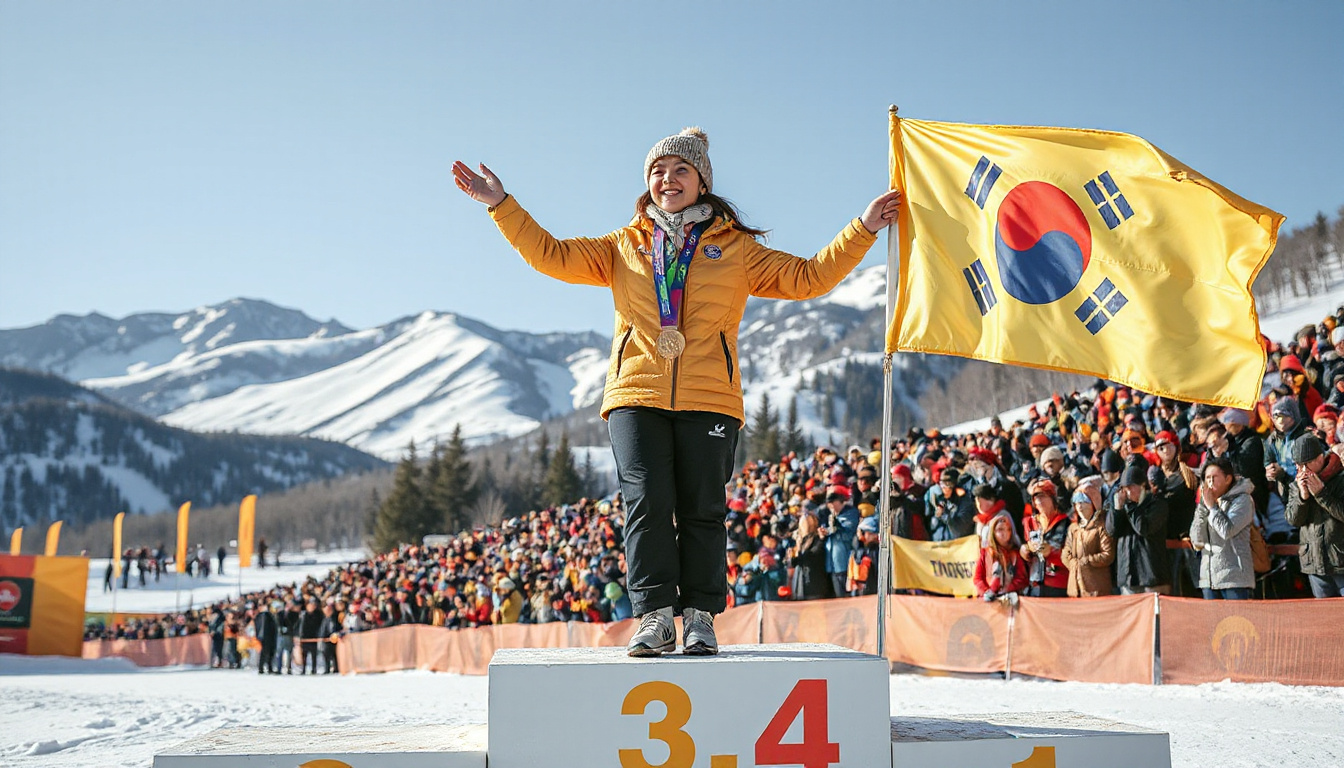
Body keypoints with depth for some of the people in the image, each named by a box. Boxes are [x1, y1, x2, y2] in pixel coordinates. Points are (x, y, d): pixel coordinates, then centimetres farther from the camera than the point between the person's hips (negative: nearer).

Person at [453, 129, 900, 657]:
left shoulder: (737, 249, 15)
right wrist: (501, 206, 9)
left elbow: (808, 278, 13)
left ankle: (700, 617, 5)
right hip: (636, 395, 1)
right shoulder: (624, 247, 18)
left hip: (708, 398, 0)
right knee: (646, 503, -10)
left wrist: (863, 230, 7)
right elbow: (550, 255, 15)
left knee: (701, 510, -3)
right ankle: (655, 616, -6)